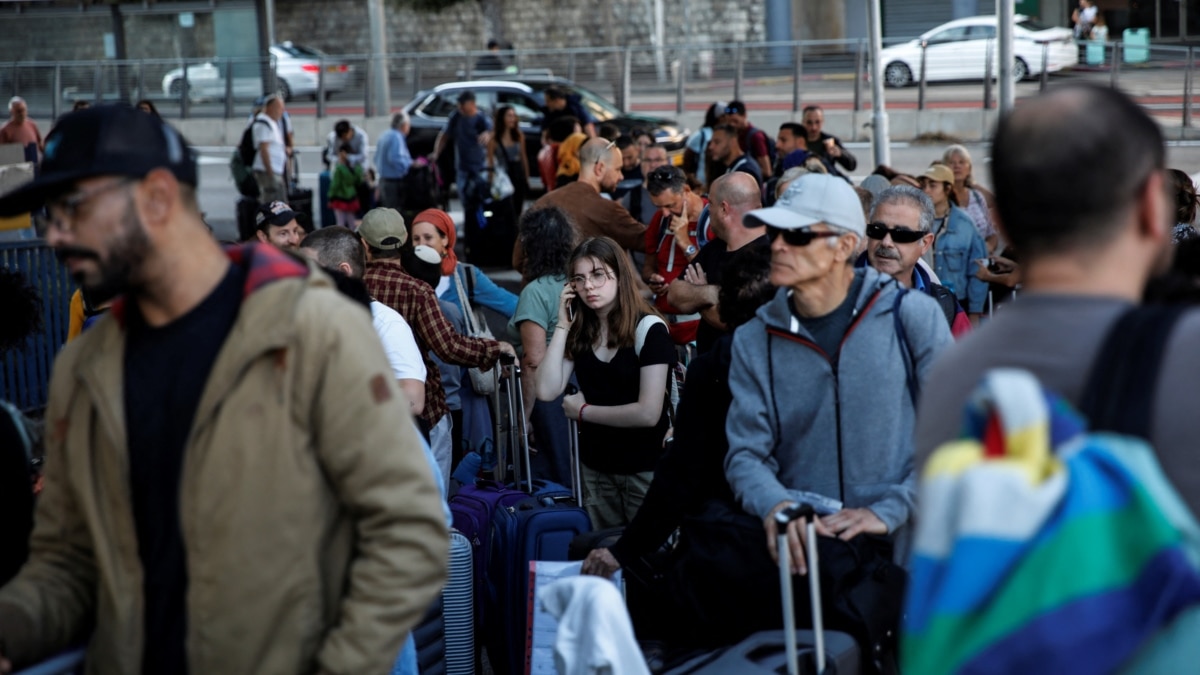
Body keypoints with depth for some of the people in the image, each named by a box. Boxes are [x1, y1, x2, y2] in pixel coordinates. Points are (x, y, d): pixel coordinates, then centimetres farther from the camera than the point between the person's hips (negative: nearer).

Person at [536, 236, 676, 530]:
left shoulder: (649, 329, -15)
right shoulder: (579, 331, 2)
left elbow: (648, 413, -21)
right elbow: (547, 391, -9)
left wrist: (583, 411, -10)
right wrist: (562, 325, -9)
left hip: (646, 469, -6)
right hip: (596, 468, 6)